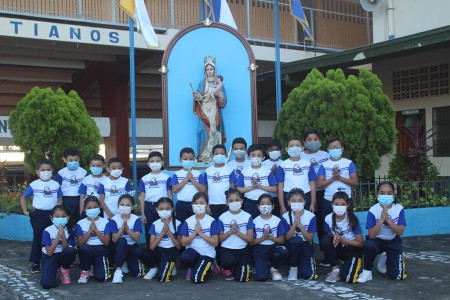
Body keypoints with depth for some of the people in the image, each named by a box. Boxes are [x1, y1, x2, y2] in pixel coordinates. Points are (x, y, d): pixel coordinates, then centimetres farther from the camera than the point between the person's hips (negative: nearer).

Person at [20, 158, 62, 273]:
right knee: (38, 239, 5)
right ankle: (35, 263, 14)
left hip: (53, 215, 2)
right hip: (38, 215, -2)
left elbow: (59, 199, 10)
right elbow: (23, 197, 5)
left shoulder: (56, 184, 3)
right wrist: (25, 211, -2)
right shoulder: (34, 185, -3)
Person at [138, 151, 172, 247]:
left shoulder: (166, 178, 3)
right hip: (149, 207, 2)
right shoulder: (144, 179, 8)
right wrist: (142, 214, 4)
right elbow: (142, 197, 9)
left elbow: (170, 195, 4)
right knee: (149, 232, 6)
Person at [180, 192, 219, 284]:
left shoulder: (212, 221, -6)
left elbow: (215, 242, -10)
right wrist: (195, 232, -14)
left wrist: (200, 233, -15)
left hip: (207, 253, -2)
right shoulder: (188, 222, 2)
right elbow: (184, 243, 0)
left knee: (196, 279, -22)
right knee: (184, 258, -34)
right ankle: (192, 268, 3)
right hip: (192, 250, 3)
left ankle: (207, 268, 14)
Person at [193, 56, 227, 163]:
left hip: (215, 114, 0)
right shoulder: (202, 83, 11)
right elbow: (199, 99, 6)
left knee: (215, 133, -5)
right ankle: (204, 157, -5)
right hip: (204, 113, 0)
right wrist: (197, 97, -16)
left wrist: (221, 96, -17)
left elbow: (224, 101, 4)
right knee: (204, 133, -7)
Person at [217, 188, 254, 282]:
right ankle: (227, 269, 3)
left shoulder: (247, 217, -1)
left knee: (242, 279, -9)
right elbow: (220, 239, 0)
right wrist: (230, 232, -16)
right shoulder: (222, 217, 0)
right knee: (229, 261, -36)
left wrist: (237, 232, -17)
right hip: (226, 249, -1)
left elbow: (250, 239, -4)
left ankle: (236, 268, 26)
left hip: (242, 250, 1)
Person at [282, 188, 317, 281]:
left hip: (305, 247, 0)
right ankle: (293, 268, -13)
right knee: (297, 239, -36)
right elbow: (287, 237, -13)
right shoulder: (286, 217, -8)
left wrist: (300, 224, -24)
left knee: (308, 275, -20)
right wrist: (295, 223, -25)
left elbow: (309, 239, -12)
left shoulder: (311, 216, -9)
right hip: (292, 246, 0)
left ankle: (300, 264, 16)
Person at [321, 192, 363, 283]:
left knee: (348, 279, -24)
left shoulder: (353, 220, -20)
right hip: (338, 248, 3)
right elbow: (330, 235, 1)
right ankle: (336, 269, -10)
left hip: (353, 249, -3)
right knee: (325, 240, -28)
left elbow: (360, 243, -14)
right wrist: (335, 239, -23)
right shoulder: (328, 219, -14)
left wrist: (341, 239, -24)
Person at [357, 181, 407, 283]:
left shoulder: (399, 209, -12)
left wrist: (388, 219, -29)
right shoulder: (373, 210, -16)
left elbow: (400, 232, -18)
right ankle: (367, 271, -13)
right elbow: (372, 235, -21)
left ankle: (386, 259, 24)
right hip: (378, 240, -1)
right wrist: (381, 219, -31)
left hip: (393, 241, 2)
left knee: (397, 276, -9)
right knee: (369, 245, -39)